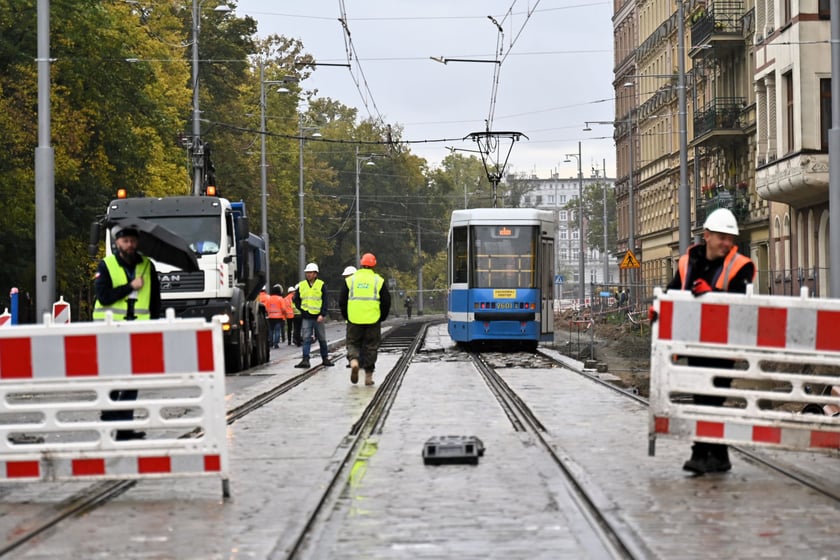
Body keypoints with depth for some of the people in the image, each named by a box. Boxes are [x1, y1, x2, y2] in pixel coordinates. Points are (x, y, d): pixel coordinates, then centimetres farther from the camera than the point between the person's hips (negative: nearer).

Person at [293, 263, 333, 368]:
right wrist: (301, 309, 4)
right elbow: (296, 299, 17)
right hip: (306, 318, 2)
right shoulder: (301, 285, 7)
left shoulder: (321, 285, -2)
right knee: (306, 339, -7)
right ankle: (305, 360, -11)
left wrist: (322, 314, -15)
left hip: (318, 317, -2)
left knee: (322, 339, 9)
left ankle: (325, 358, 20)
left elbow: (325, 301, -5)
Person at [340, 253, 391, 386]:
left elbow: (342, 301, 5)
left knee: (353, 343, 12)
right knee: (371, 346, 8)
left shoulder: (350, 280, 5)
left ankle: (354, 360, -18)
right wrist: (381, 318, 15)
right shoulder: (379, 281, 3)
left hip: (354, 320, 0)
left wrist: (347, 317, 16)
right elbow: (386, 302, 3)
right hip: (373, 320, 0)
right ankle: (368, 375, 7)